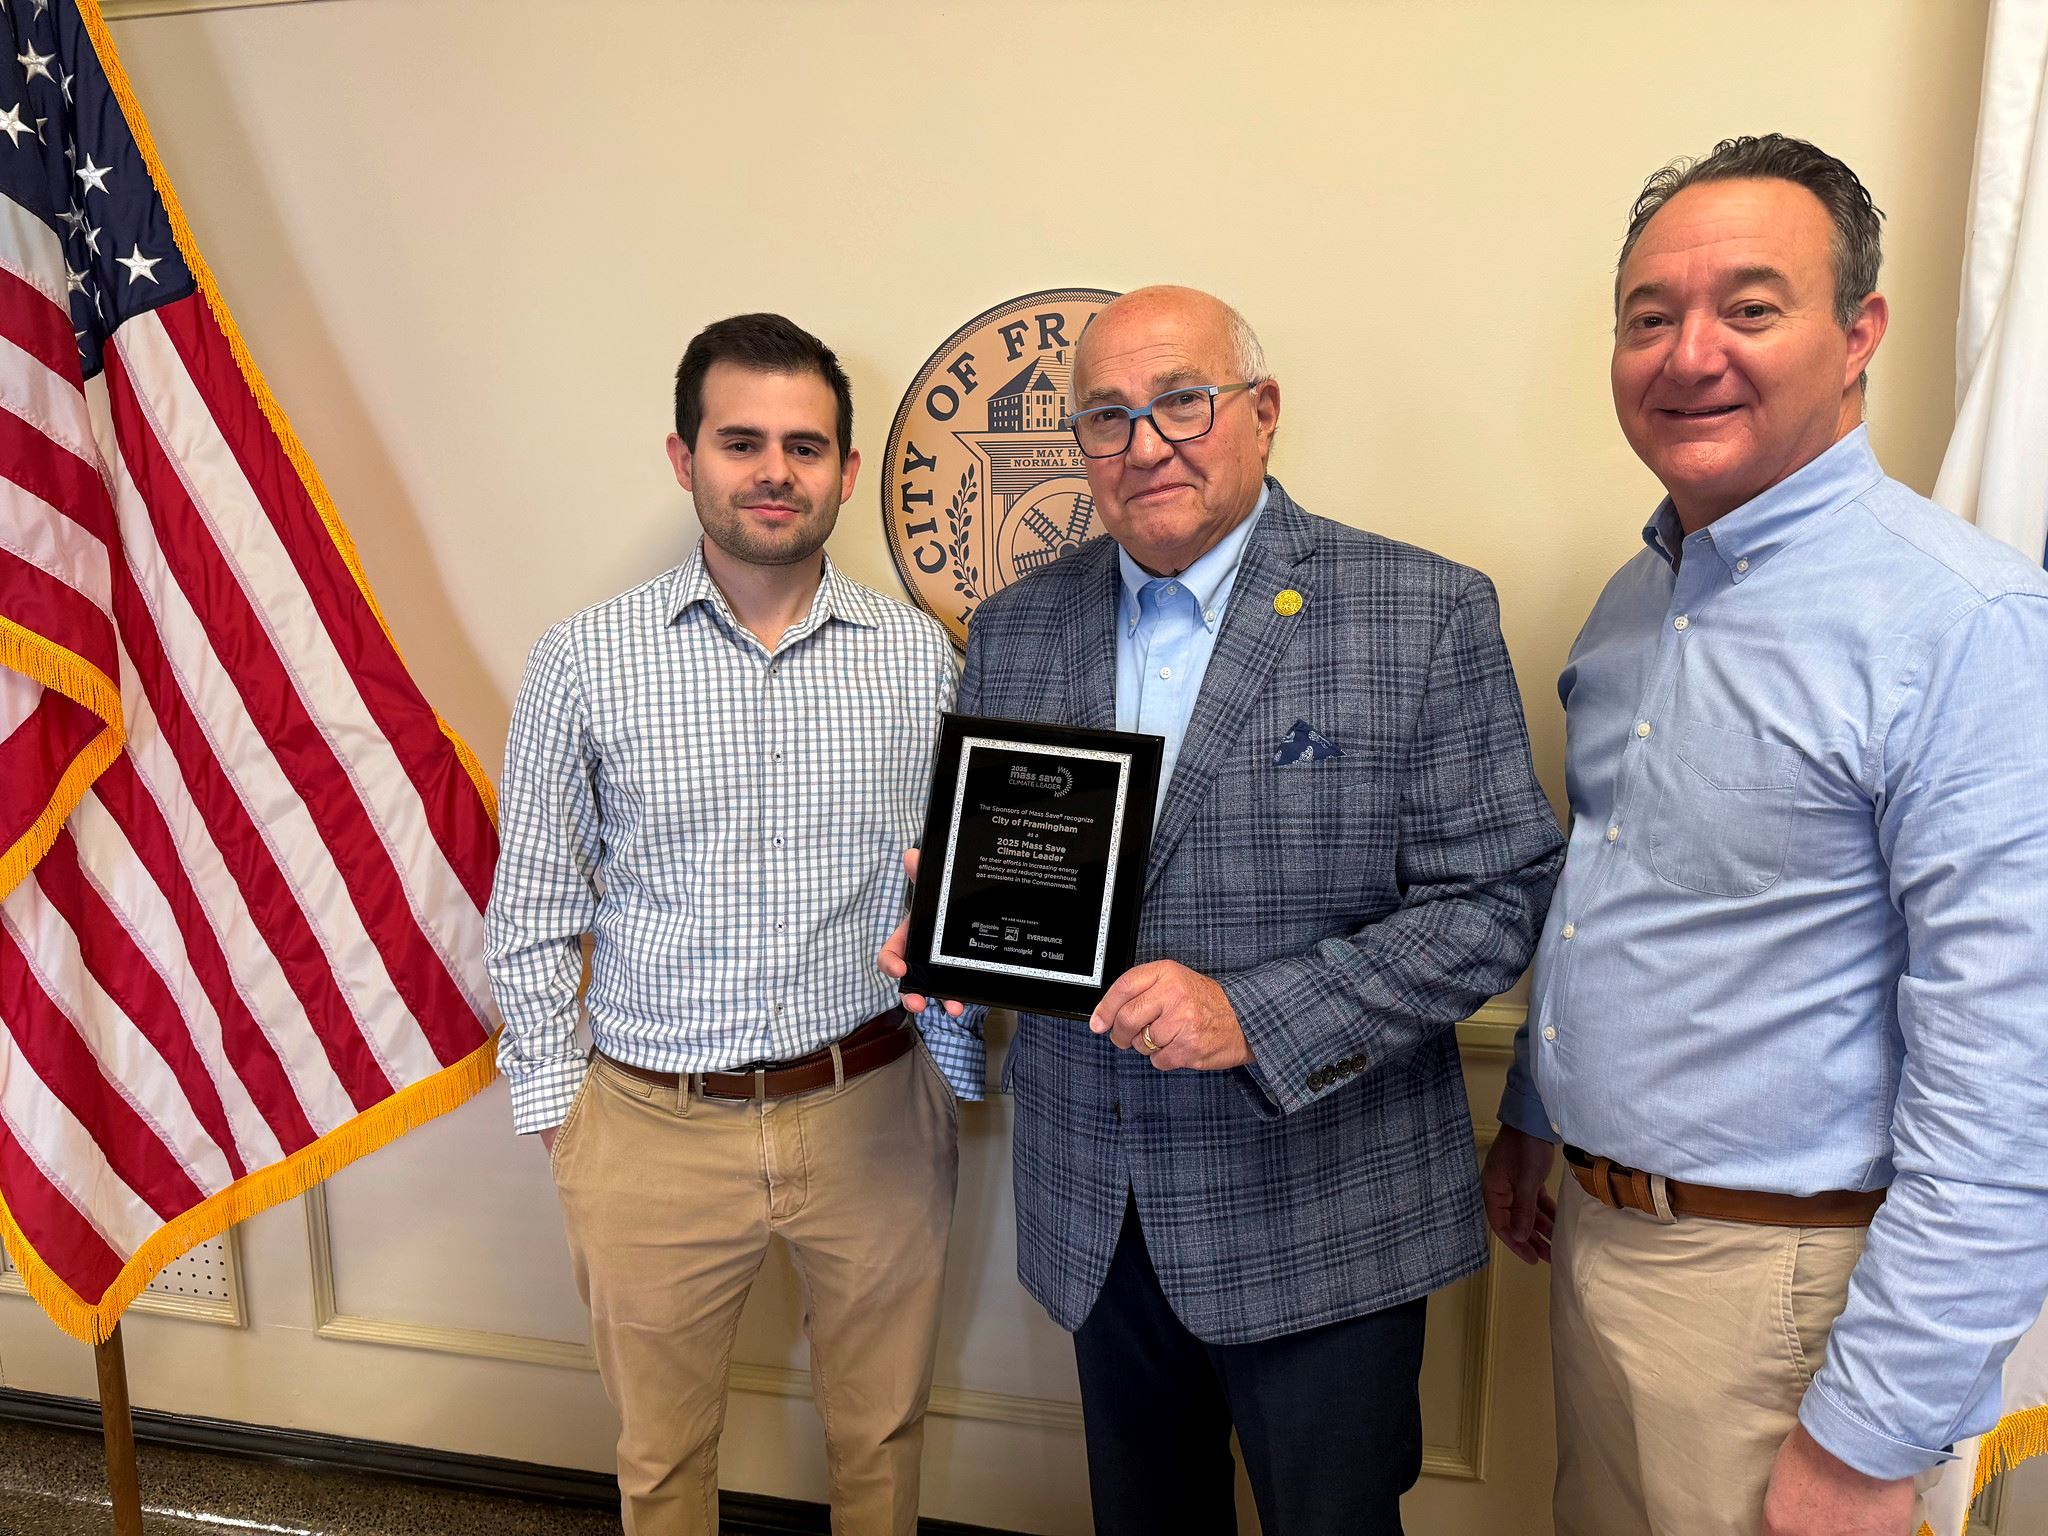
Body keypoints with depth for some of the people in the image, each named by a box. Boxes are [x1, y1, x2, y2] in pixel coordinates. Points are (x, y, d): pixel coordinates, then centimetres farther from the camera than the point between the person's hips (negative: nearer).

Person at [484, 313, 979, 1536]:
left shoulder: (921, 657, -2)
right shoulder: (584, 664, -5)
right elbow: (532, 917, 2)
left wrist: (960, 1079, 4)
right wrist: (557, 1115, 2)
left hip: (873, 1114, 1)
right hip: (653, 1127, 0)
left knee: (883, 1434, 21)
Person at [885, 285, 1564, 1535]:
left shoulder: (1428, 614, -10)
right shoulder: (1015, 629, 4)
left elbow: (1495, 898, -13)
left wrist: (1255, 1015, -23)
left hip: (1318, 1232, -3)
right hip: (1097, 1217, 4)